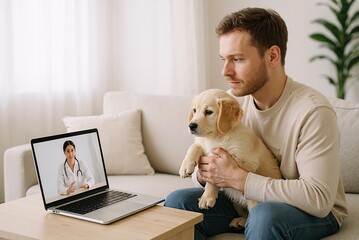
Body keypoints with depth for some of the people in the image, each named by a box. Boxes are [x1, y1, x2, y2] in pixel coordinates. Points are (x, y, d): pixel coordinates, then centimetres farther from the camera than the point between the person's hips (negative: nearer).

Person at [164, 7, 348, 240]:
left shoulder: (312, 111, -24)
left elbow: (318, 198, -30)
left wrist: (237, 177, -30)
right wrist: (204, 173, -21)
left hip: (318, 212, -5)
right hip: (248, 202, 6)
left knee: (265, 215, -36)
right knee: (177, 201, -10)